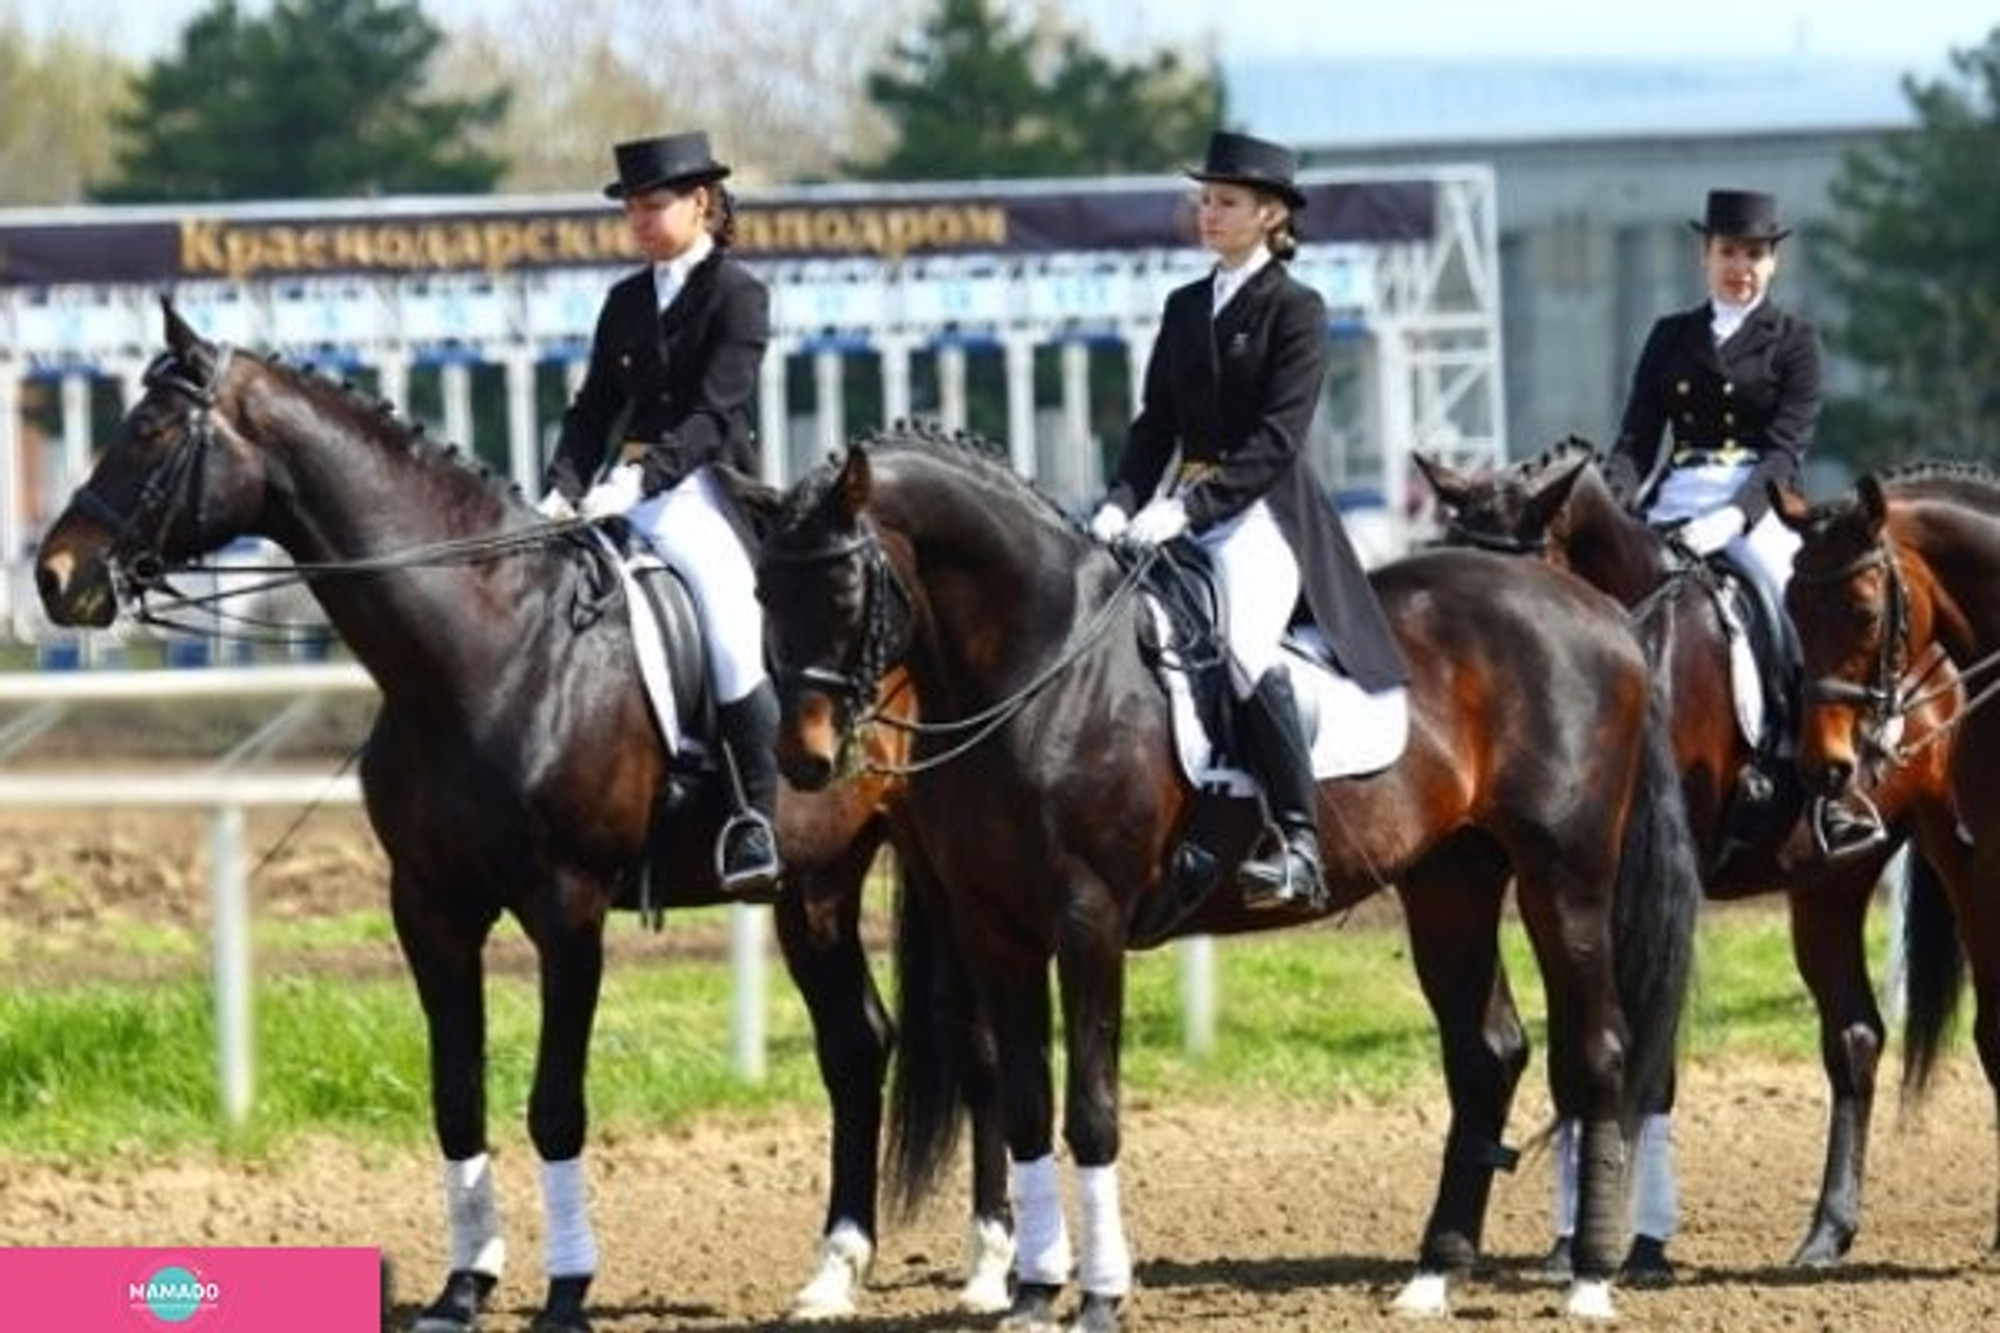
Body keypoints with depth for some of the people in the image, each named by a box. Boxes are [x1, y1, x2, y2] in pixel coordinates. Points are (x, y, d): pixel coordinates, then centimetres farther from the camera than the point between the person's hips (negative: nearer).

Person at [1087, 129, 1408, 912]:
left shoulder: (1295, 311, -3)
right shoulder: (1185, 309, 17)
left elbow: (1277, 440, -13)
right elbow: (1155, 424, 13)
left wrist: (1187, 509, -22)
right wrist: (1122, 503, -6)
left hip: (1264, 510, -8)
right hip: (1188, 508, 8)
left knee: (1244, 643, -29)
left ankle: (1298, 842, -29)